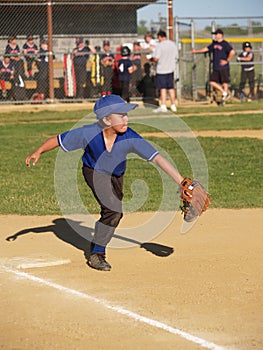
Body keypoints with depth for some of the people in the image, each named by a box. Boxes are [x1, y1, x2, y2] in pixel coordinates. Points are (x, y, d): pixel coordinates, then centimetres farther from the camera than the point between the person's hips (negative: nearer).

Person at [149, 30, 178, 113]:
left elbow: (156, 58, -18)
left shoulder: (159, 45, -14)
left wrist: (151, 59, 3)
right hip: (171, 69, 6)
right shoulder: (173, 44, 6)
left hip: (161, 69, -6)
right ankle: (173, 105, 18)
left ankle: (163, 106, -5)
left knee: (163, 88, -3)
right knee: (171, 88, 12)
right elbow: (176, 57, 10)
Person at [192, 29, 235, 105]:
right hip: (215, 68, 8)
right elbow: (206, 49, 25)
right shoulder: (214, 44, 13)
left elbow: (232, 52, -21)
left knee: (224, 83, -1)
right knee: (212, 82, 3)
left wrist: (227, 61, -16)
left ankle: (224, 98, 8)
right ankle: (224, 93, 15)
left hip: (224, 68, -8)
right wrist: (196, 51, 27)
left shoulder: (225, 44, -10)